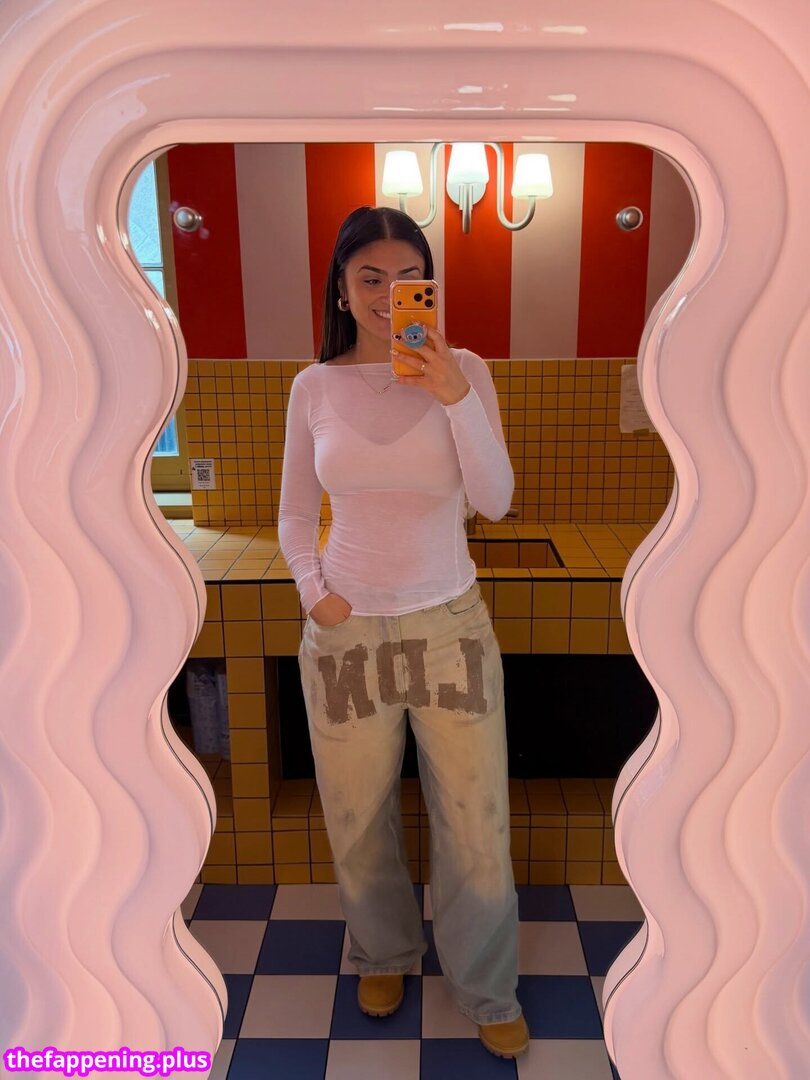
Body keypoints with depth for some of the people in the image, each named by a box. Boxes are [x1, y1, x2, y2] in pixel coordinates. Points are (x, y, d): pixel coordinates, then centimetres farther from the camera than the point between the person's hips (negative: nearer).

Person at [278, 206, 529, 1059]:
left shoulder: (463, 372, -4)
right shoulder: (315, 386, -1)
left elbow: (495, 502, -13)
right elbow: (295, 514, 7)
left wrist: (455, 398, -24)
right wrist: (314, 591, -8)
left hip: (449, 624, -1)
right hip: (345, 630, 1)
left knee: (476, 821, 10)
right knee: (359, 819, 17)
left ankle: (486, 991, 37)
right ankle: (384, 954, 47)